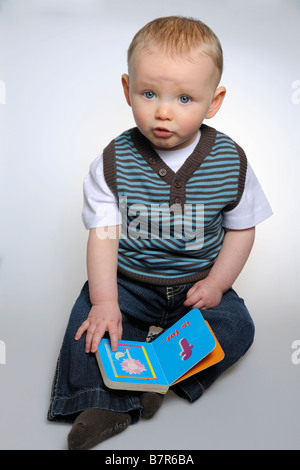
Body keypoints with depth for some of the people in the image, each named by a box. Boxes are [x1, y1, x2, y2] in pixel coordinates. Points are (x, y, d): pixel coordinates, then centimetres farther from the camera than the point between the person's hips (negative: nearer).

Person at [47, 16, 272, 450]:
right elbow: (104, 235, -13)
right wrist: (105, 301, -23)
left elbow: (241, 228, 0)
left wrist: (216, 283, -11)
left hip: (198, 283, 1)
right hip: (129, 279, 0)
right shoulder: (113, 162, -12)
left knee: (237, 328, -18)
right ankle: (105, 402, -17)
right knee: (90, 316, -21)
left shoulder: (230, 162, -10)